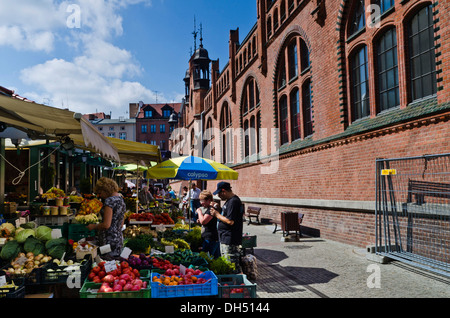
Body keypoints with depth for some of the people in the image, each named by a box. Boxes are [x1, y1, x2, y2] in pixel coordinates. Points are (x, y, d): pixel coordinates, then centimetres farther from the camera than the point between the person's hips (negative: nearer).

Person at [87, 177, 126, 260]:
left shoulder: (109, 200, -15)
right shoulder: (121, 199, 12)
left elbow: (106, 225, -20)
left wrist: (93, 226, -4)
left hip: (109, 242, -9)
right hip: (119, 238, 9)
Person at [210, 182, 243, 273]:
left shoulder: (233, 202, -20)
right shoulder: (229, 200, 13)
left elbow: (230, 221, -25)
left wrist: (217, 214, -14)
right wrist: (218, 209, 8)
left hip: (230, 241, -11)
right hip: (225, 239, 11)